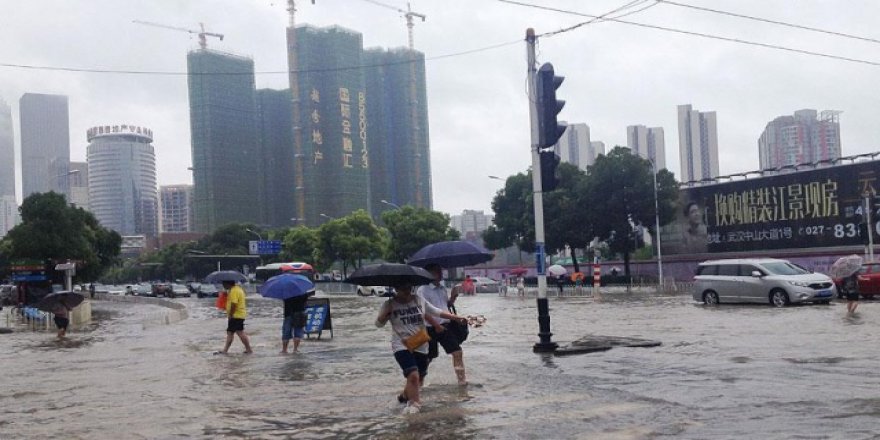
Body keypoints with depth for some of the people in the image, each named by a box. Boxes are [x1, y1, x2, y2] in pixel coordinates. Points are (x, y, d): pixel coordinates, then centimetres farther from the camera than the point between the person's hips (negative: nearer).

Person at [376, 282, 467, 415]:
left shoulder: (419, 300, 1)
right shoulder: (390, 304, -7)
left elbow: (437, 312, 7)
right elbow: (379, 324, -5)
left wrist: (457, 318, 4)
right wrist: (386, 312, -24)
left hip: (421, 346, 5)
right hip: (402, 346, -5)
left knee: (419, 380, 15)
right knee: (413, 375, -23)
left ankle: (405, 395, 43)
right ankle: (413, 404, -7)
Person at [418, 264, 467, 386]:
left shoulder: (442, 288, 10)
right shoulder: (423, 290, -13)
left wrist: (453, 297, -1)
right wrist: (436, 326, -19)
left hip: (445, 325, 6)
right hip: (431, 328, -6)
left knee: (457, 351, -3)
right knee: (428, 357, 5)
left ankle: (462, 379, 3)